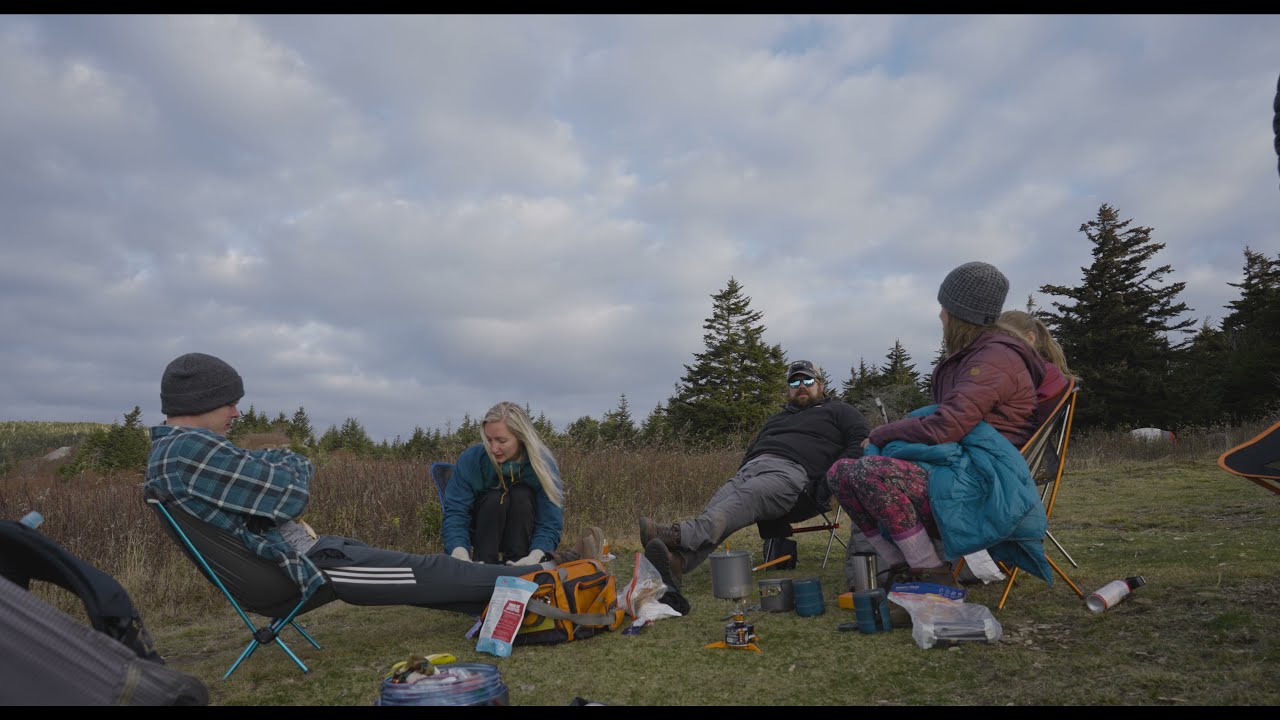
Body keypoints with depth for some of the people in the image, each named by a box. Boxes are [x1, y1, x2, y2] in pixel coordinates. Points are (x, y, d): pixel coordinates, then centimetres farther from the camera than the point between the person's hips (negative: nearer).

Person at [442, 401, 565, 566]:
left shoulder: (543, 464, -22)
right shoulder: (470, 459, -21)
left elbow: (550, 523, -25)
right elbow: (455, 512, -25)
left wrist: (535, 556, -47)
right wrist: (459, 551, -46)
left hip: (523, 536, 1)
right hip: (480, 531, 0)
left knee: (522, 495, -29)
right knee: (494, 499, -30)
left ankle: (516, 566, -23)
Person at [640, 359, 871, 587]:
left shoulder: (838, 411, 24)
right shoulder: (776, 419, 40)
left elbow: (862, 441, 8)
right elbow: (752, 450, 36)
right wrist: (740, 475, 12)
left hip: (793, 472, -5)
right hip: (752, 468, 5)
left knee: (745, 497, -36)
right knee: (717, 505, -27)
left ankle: (678, 534, -58)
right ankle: (678, 560, -50)